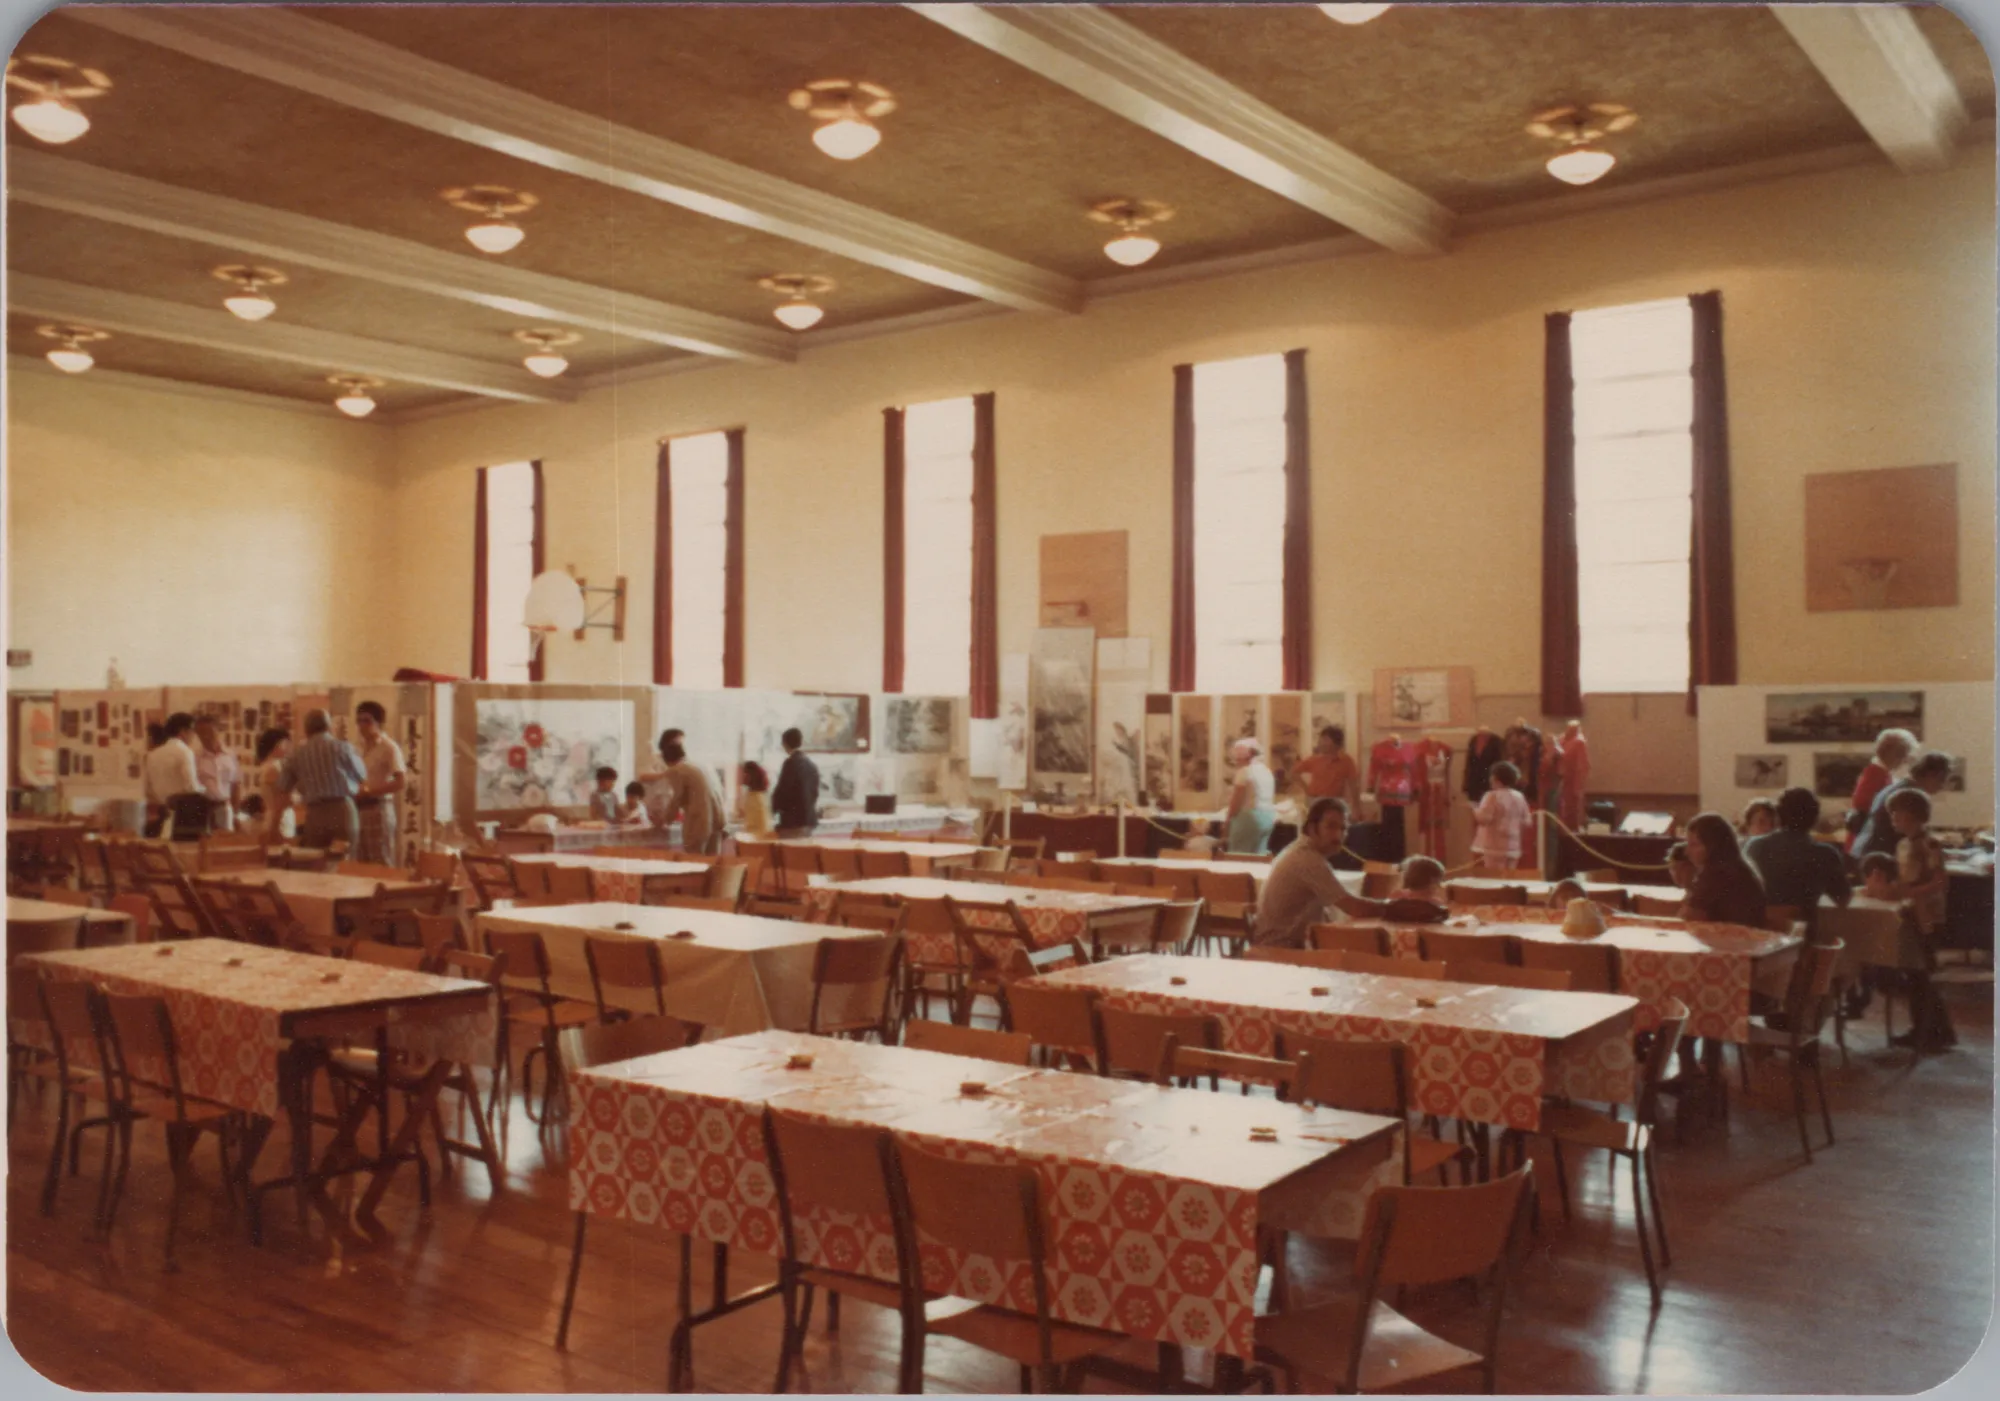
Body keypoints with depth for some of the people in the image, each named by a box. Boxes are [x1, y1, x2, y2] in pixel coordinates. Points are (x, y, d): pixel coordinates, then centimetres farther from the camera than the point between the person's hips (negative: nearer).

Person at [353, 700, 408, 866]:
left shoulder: (389, 747, -8)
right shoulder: (361, 749, 15)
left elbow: (401, 782, -16)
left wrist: (369, 792, -19)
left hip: (378, 809, -8)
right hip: (358, 810, 8)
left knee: (383, 865, -6)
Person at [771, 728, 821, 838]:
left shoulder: (790, 763, -12)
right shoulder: (812, 765, 11)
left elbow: (782, 791, -12)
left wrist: (772, 810, 4)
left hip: (792, 822, -8)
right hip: (809, 820, 8)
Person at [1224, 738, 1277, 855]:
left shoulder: (1245, 771, -12)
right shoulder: (1266, 770, 14)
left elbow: (1236, 801, -12)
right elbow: (1269, 797, 16)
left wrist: (1229, 819, -2)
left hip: (1250, 816, -9)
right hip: (1269, 816, 9)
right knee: (1258, 855, 11)